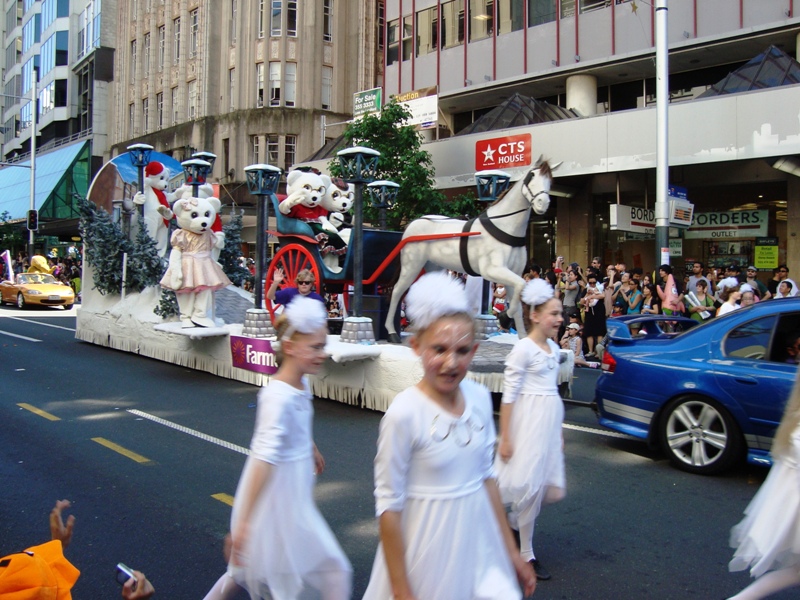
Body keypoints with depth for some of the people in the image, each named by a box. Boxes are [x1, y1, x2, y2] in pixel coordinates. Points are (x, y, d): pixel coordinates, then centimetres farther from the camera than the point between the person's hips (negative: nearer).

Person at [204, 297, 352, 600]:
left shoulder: (302, 385, 0)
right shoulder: (278, 397, -27)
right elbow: (263, 458, -31)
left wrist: (313, 450, 38)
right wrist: (243, 521, -32)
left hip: (296, 491, 8)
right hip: (277, 493, -8)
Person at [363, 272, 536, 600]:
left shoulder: (479, 397, -4)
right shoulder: (404, 413, -22)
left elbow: (486, 475, 8)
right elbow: (389, 505, -16)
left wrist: (511, 550, 13)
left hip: (479, 535, 5)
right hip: (427, 548, -5)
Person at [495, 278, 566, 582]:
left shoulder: (553, 348, 11)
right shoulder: (523, 348, -12)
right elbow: (508, 395, -14)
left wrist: (558, 432, 20)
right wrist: (505, 438, -16)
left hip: (550, 422, 8)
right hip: (529, 422, -8)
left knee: (553, 489, 9)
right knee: (531, 485, -1)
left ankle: (515, 519, 35)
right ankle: (526, 553, 16)